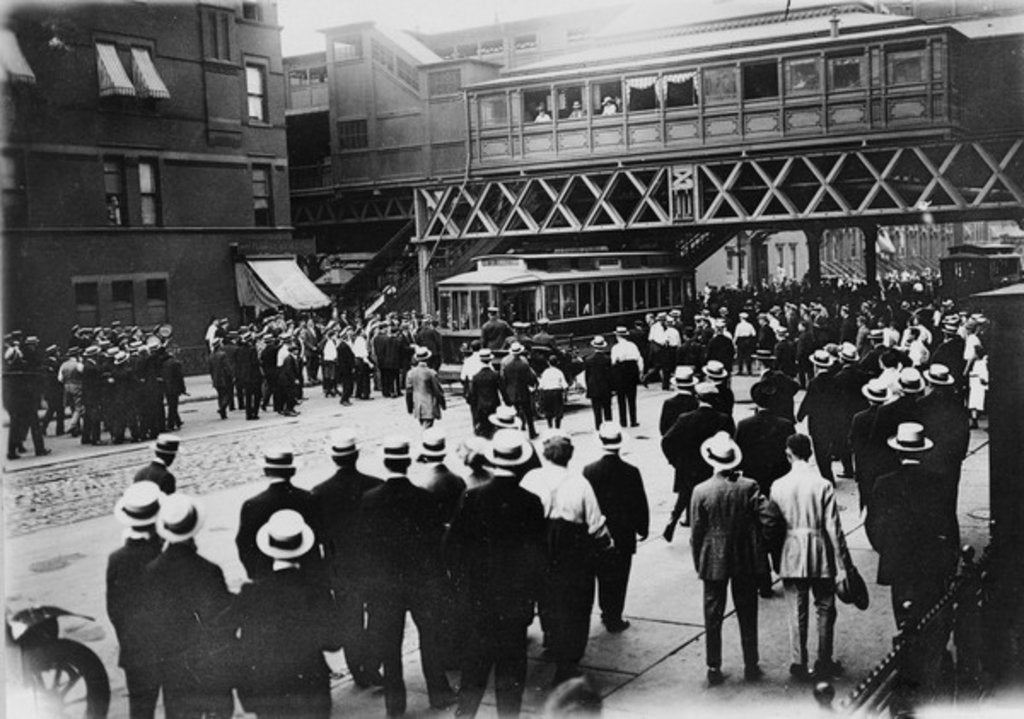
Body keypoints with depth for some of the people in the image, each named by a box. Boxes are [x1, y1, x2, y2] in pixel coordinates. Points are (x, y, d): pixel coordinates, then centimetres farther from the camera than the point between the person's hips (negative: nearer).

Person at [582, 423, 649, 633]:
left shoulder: (589, 471, -11)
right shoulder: (631, 472, -15)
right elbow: (641, 504, -7)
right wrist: (642, 528, 8)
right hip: (623, 536, -2)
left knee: (603, 575, 20)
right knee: (618, 578, 9)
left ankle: (606, 612, 30)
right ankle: (614, 618, 14)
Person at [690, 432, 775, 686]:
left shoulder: (701, 491, -13)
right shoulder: (749, 486, -10)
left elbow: (696, 533, -7)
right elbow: (767, 519, -14)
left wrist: (698, 564, 5)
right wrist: (757, 545, 5)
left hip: (713, 563, -1)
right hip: (746, 561, 1)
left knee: (713, 617, 9)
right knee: (747, 615, 14)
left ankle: (714, 669, 14)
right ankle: (751, 666, 22)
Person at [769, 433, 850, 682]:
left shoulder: (778, 486, -4)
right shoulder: (823, 485, -10)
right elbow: (833, 528, -9)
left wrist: (776, 562, 13)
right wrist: (842, 563, -2)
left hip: (791, 556, 1)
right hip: (820, 555, -1)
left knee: (797, 613, 9)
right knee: (825, 610, 13)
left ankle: (799, 665, 14)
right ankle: (824, 664, 18)